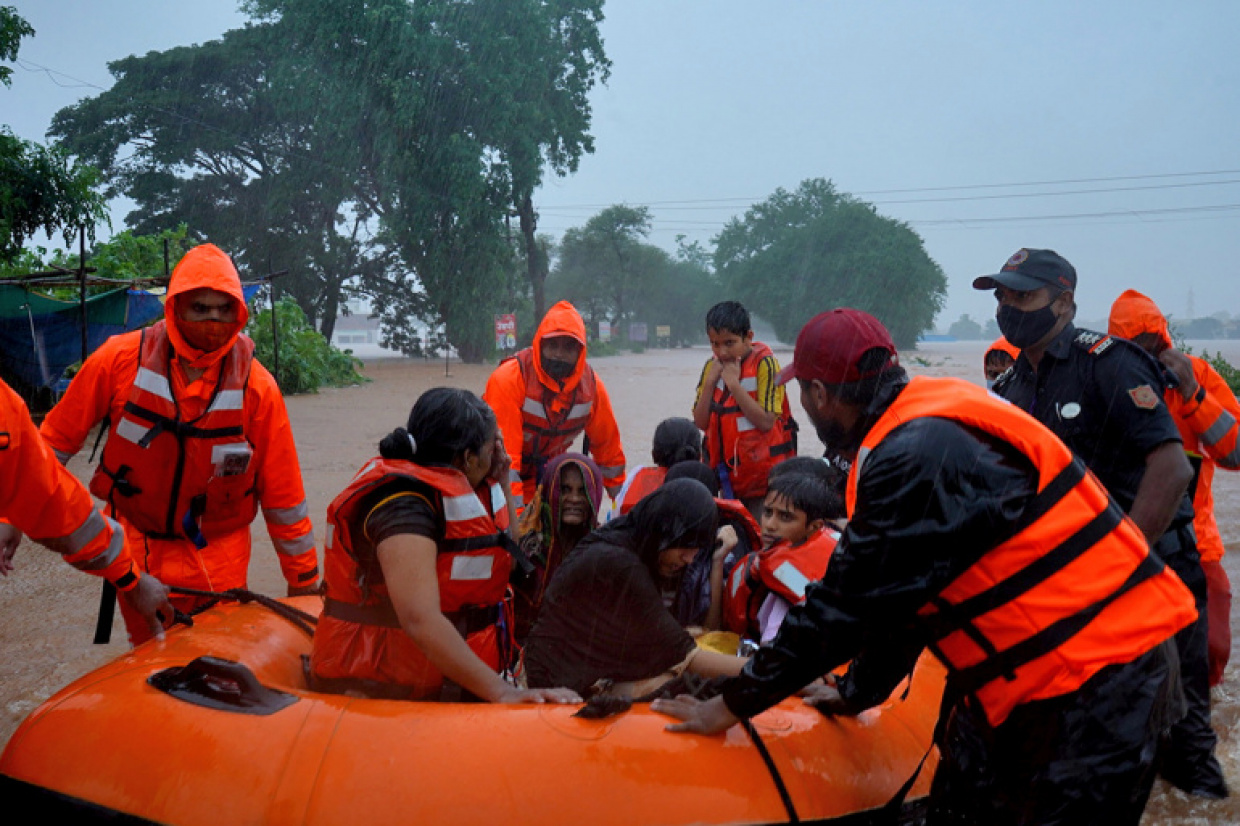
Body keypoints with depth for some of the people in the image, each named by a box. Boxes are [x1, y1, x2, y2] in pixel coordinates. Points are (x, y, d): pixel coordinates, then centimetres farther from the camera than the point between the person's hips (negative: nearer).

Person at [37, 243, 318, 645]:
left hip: (217, 564, -1)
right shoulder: (122, 359, -10)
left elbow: (282, 494, -6)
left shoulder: (256, 385, -12)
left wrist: (304, 580, 0)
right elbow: (56, 439, 3)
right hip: (136, 549, 1)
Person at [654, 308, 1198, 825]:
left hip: (1096, 684, -10)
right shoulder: (924, 424, 7)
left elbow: (843, 605, -19)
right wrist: (858, 692, 23)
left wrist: (733, 705, -9)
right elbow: (899, 596, 15)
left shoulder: (920, 456, -24)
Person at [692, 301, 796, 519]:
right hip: (728, 473, 5)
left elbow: (766, 422, -21)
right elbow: (701, 423, -1)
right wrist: (710, 381, -11)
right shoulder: (712, 366, 4)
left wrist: (734, 384, -21)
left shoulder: (764, 364, -13)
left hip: (762, 474, -5)